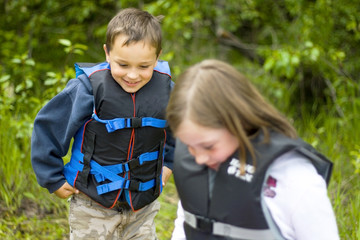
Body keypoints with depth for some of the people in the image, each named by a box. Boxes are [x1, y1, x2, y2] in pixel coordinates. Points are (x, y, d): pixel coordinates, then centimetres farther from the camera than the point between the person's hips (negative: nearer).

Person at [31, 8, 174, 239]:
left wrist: (168, 163, 12)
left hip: (143, 205, 3)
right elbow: (48, 127, -10)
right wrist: (53, 179, -7)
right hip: (93, 204, -3)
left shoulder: (165, 88, -9)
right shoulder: (89, 87, -20)